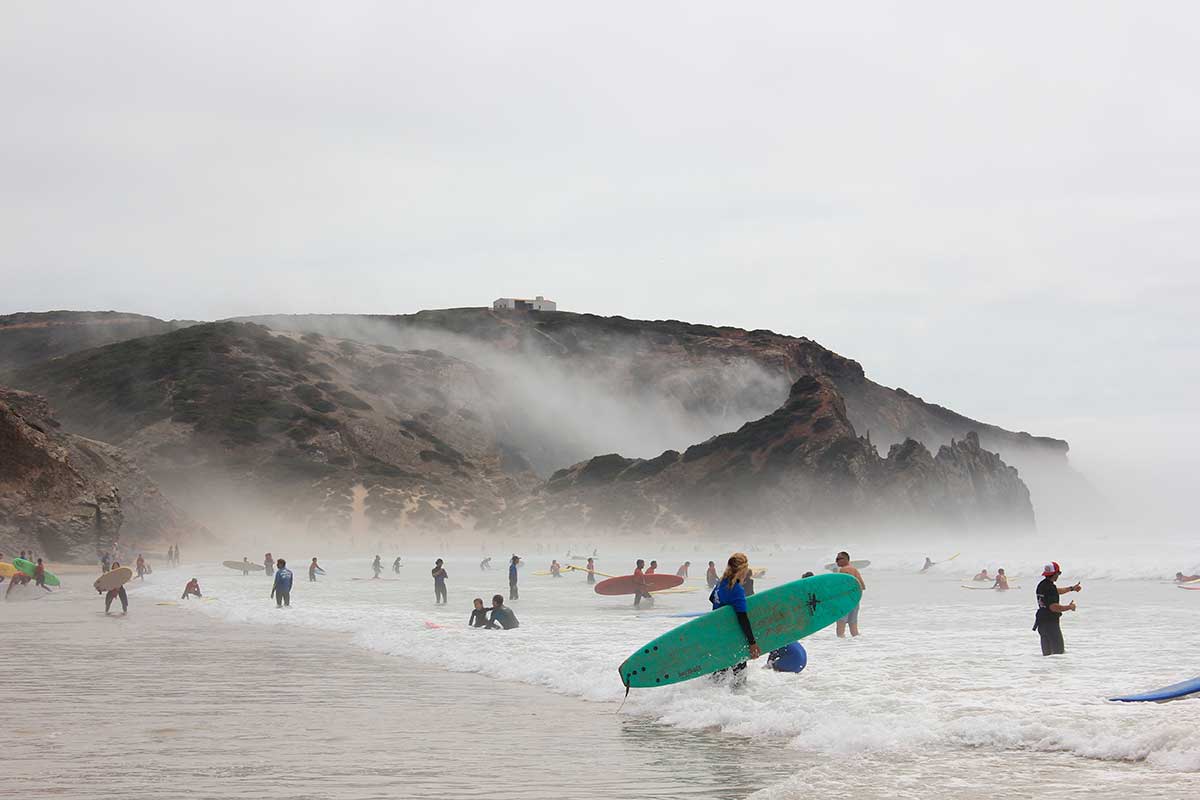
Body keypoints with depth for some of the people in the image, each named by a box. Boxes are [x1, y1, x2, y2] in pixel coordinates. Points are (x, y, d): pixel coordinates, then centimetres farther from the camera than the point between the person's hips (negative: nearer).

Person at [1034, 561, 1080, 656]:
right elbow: (1054, 607, -29)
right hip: (1050, 623, -9)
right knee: (1058, 651, -6)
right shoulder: (1050, 587, -20)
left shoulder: (1042, 585, 11)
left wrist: (1072, 588, 41)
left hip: (1041, 623, 9)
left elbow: (1056, 591, 31)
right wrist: (1069, 607, -15)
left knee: (1046, 652, 13)